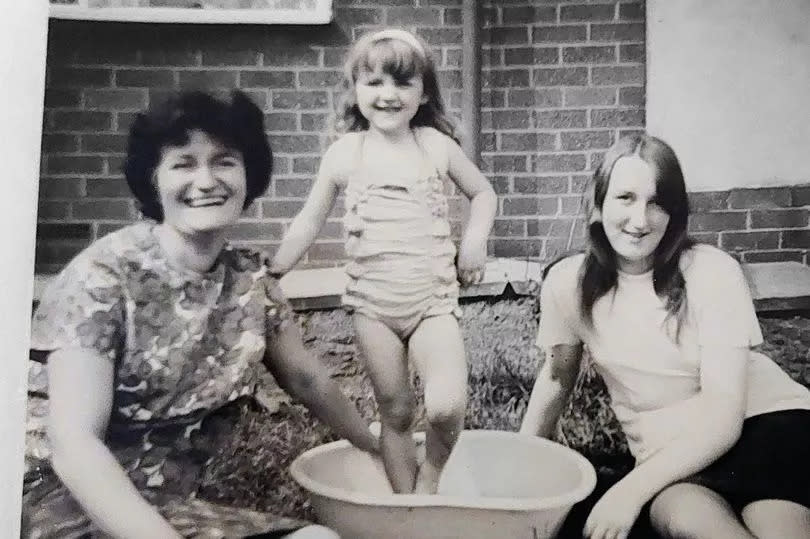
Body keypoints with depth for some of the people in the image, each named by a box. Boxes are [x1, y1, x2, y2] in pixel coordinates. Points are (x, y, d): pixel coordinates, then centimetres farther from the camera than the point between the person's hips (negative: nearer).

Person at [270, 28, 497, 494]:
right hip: (373, 305, 1)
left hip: (434, 300, 0)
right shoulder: (345, 153, 0)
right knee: (395, 412, 8)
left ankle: (433, 473, 14)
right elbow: (310, 222, 8)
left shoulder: (437, 145, 0)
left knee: (446, 406, -17)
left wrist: (475, 242, -3)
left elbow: (483, 194, 14)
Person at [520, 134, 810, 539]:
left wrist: (631, 490, -28)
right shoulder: (567, 282, -8)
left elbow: (723, 416, -19)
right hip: (668, 458, 2)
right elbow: (557, 376, 10)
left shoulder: (713, 272, -15)